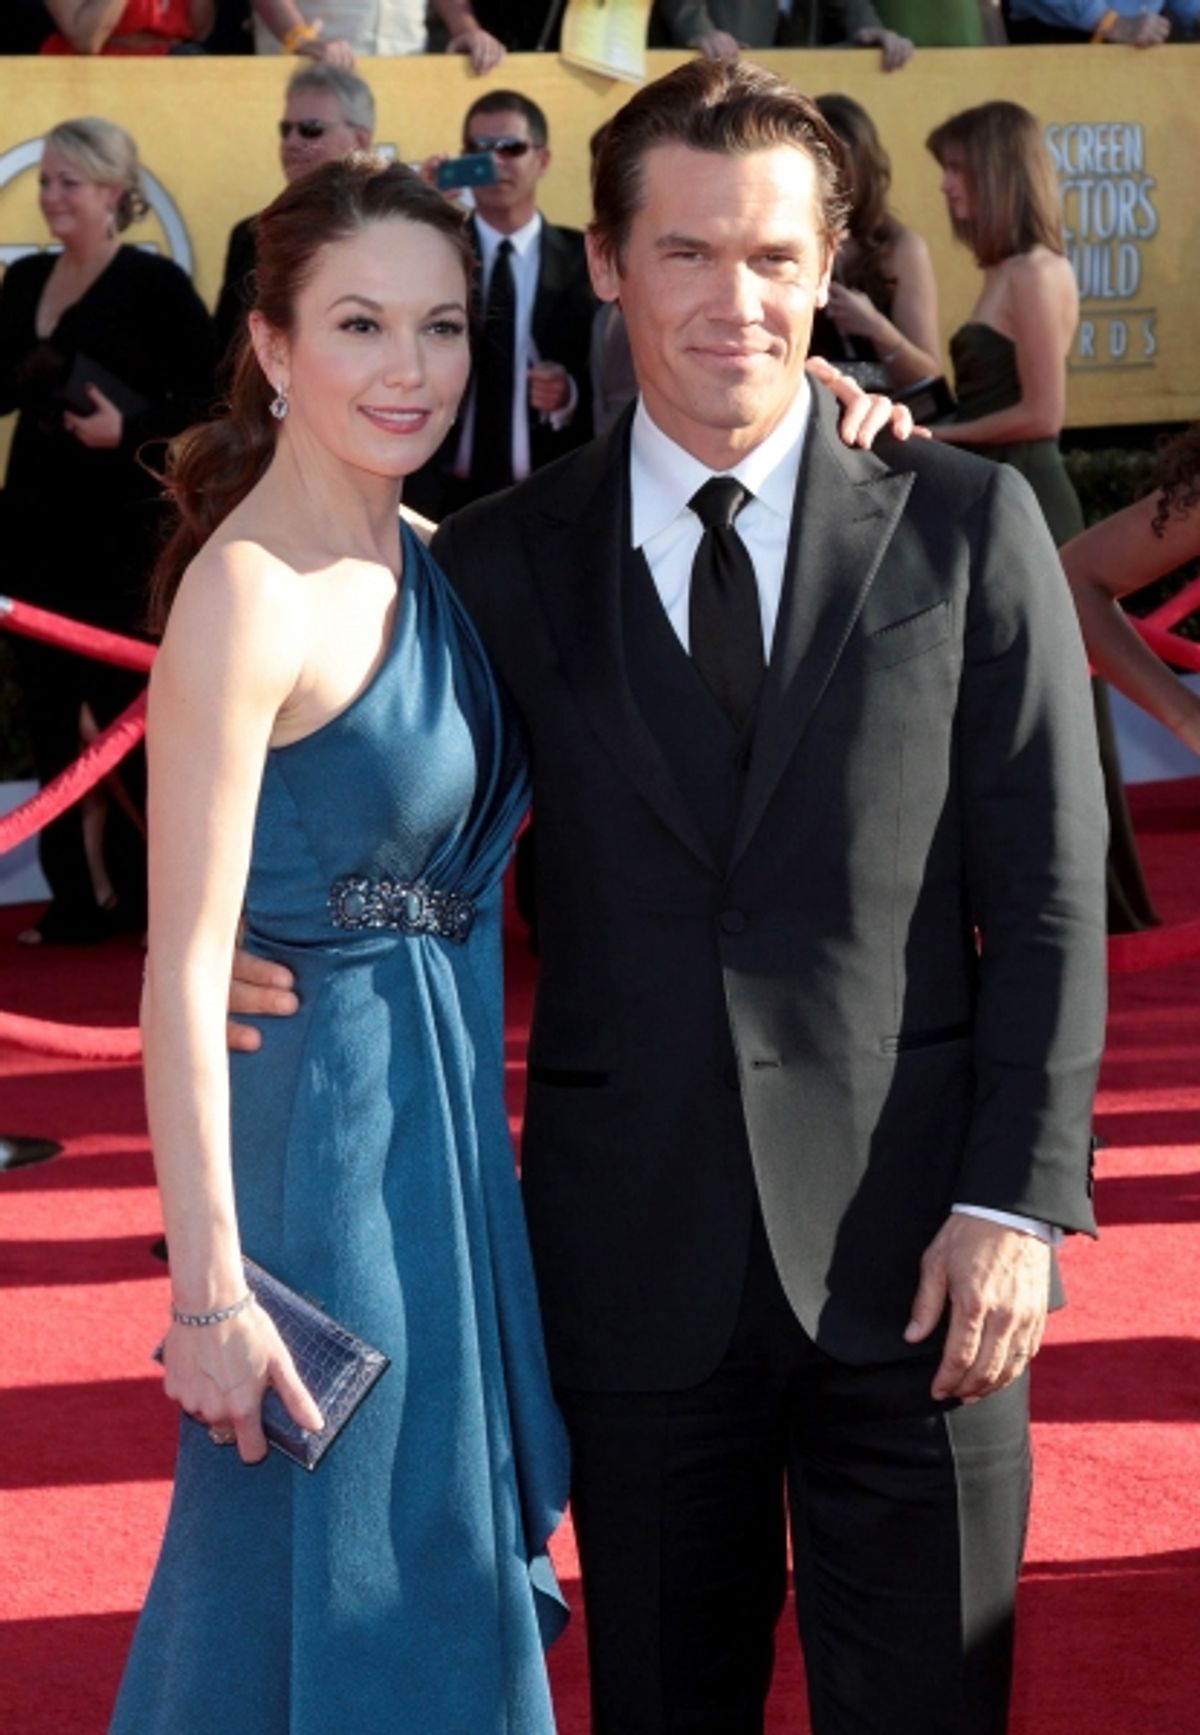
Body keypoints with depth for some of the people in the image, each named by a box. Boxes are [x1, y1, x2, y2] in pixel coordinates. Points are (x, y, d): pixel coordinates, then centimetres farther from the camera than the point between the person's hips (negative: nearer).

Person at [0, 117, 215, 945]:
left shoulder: (156, 283, -9)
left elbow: (205, 397, -12)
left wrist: (129, 429, -23)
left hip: (120, 525, -6)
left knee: (121, 706, 0)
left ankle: (148, 889, 12)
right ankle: (79, 892, 14)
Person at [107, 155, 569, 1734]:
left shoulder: (418, 563, 6)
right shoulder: (251, 594, -20)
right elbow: (185, 967, -22)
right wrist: (210, 1290, -23)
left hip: (445, 1135, 9)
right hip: (322, 1134, -9)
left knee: (440, 1580, 20)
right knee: (331, 1606, 4)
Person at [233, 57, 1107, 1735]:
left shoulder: (965, 524, 1)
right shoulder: (504, 563, 5)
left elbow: (1048, 887, 0)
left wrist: (1020, 1196, -8)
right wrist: (247, 943, -9)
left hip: (910, 1256, -1)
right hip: (637, 1266, 1)